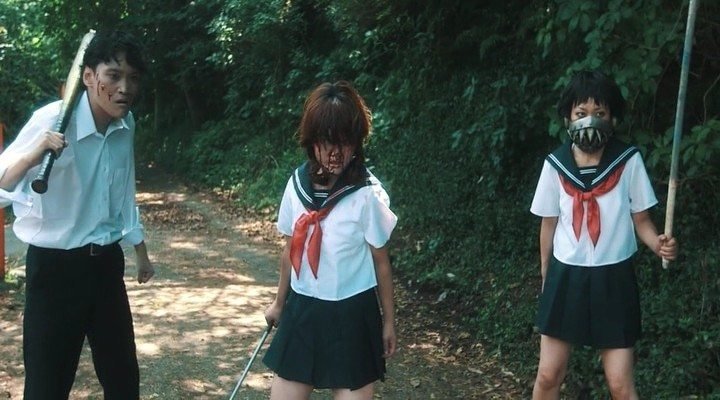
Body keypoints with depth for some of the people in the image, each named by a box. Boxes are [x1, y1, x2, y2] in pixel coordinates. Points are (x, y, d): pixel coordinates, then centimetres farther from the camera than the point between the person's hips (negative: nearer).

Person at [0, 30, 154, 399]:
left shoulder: (125, 124, 0)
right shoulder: (52, 121, -18)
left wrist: (141, 253, 22)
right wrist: (30, 157, -39)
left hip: (106, 262, 6)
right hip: (55, 267, -5)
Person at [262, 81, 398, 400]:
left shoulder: (367, 194, -15)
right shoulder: (298, 184, -3)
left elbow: (380, 260, -5)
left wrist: (388, 320, 1)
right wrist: (279, 302, 19)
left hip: (351, 316, -4)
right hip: (302, 311, 4)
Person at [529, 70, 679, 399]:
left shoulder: (629, 161, -10)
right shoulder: (555, 164, -4)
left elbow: (641, 220, -3)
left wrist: (659, 244, -25)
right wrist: (545, 276, 16)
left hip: (613, 278, -2)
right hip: (567, 277, 2)